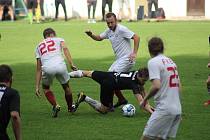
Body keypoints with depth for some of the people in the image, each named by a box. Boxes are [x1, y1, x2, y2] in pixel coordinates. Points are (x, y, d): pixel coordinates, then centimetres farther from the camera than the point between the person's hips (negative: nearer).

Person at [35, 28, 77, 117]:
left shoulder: (39, 47, 31)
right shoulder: (59, 40, 27)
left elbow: (38, 69, 29)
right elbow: (65, 48, 2)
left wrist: (37, 87, 30)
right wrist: (71, 64, -7)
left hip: (47, 68, 1)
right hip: (60, 66, 0)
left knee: (46, 88, 28)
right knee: (66, 86, 28)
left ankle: (55, 105, 7)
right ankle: (70, 108, 39)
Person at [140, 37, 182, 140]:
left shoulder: (153, 62, -8)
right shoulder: (171, 61, 16)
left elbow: (156, 86, -19)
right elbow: (179, 86, 19)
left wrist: (145, 99, -5)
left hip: (164, 109, -8)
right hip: (177, 109, 8)